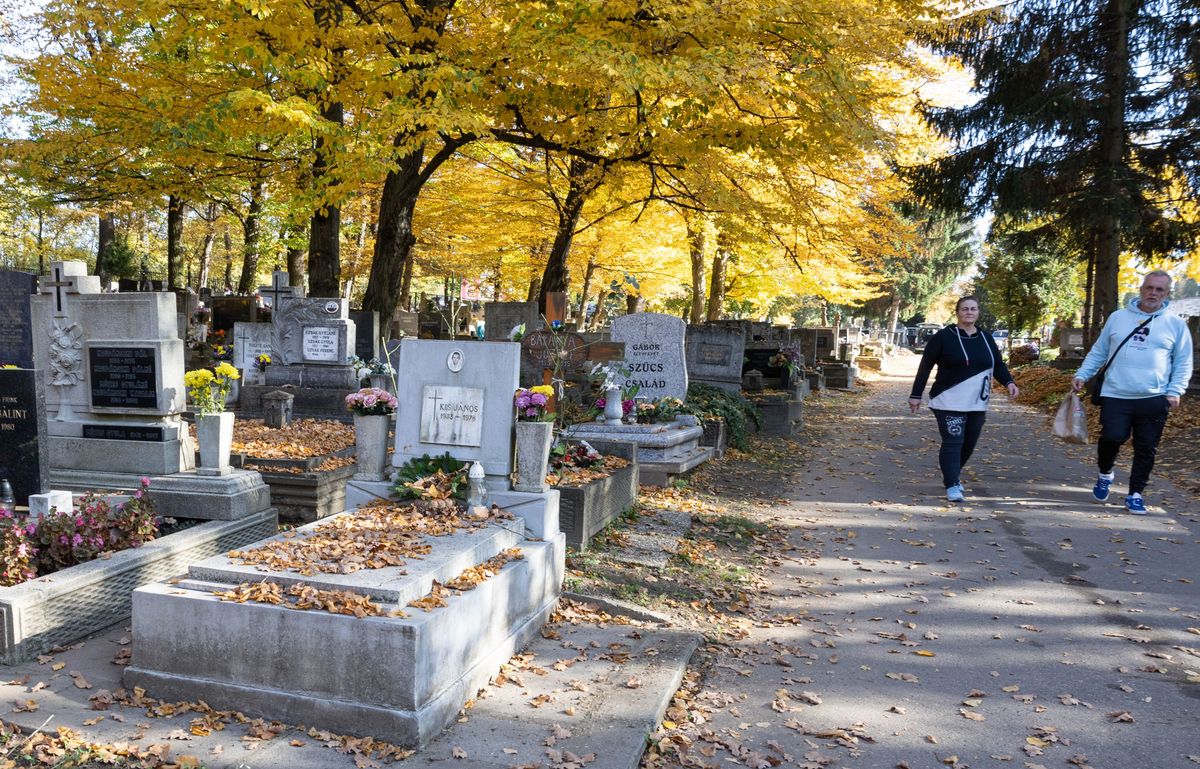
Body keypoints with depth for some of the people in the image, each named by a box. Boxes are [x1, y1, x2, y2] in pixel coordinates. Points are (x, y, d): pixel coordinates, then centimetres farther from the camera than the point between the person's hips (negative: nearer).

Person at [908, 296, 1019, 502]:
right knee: (953, 443, -9)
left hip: (977, 403, 5)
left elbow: (998, 365, 11)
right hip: (949, 402, -5)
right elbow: (925, 367, -4)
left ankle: (952, 476, 32)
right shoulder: (943, 337, -6)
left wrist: (1009, 382, -8)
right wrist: (916, 395, -5)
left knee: (969, 444, 11)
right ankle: (952, 485, -3)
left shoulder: (986, 338, 10)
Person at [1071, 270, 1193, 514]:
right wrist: (1081, 375, 4)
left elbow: (1183, 363, 7)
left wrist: (1175, 391, -5)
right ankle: (1105, 473, 17)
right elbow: (1098, 352, 13)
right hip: (1115, 396, 0)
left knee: (1146, 449, 4)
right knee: (1112, 437, -13)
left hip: (1154, 399, 1)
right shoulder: (1117, 317, 8)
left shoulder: (1176, 324, 6)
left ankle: (1135, 494, 16)